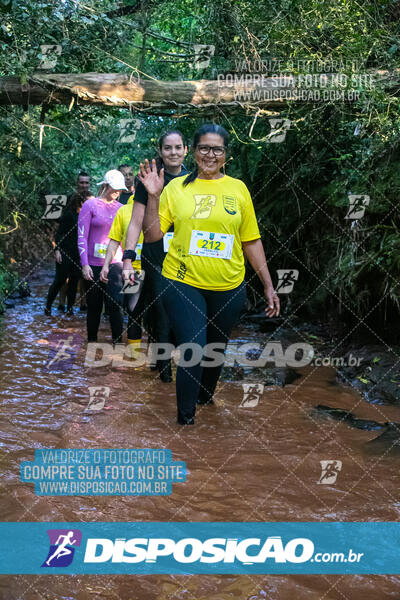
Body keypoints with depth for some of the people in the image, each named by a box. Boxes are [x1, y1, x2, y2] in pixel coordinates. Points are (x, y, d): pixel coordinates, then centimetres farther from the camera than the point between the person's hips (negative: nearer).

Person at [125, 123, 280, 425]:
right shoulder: (176, 187, 1)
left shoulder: (238, 188, 5)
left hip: (229, 287, 3)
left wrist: (268, 285, 5)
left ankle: (206, 398, 44)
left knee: (217, 349, 17)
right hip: (184, 284, -2)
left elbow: (252, 241, 7)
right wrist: (153, 196, -12)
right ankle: (186, 418, 10)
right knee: (192, 352, -8)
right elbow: (153, 235, -1)